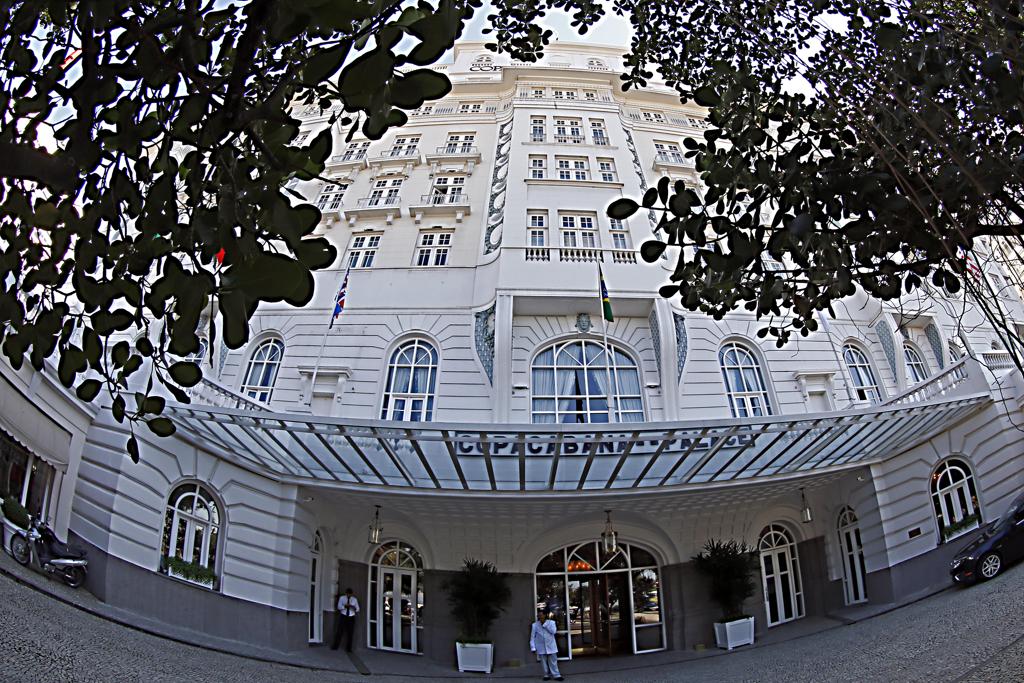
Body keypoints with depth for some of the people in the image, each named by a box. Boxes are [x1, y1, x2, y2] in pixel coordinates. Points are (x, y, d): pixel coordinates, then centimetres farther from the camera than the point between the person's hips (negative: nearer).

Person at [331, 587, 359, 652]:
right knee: (339, 632, -3)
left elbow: (357, 609, 3)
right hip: (343, 616, -1)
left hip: (351, 618, 1)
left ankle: (348, 648, 11)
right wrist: (345, 606, -25)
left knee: (349, 633, 1)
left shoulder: (354, 599, 4)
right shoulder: (342, 598, 2)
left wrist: (354, 608, -20)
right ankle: (334, 646, 10)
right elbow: (339, 607, -7)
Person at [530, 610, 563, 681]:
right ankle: (547, 675, 18)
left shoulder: (551, 622, -2)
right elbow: (532, 637, 1)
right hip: (541, 647, 1)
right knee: (544, 662, 6)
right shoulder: (535, 625, -2)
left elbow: (553, 631, -17)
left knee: (553, 662, 0)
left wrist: (544, 624, -16)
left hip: (551, 646, -1)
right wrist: (533, 647, -4)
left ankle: (556, 675, 6)